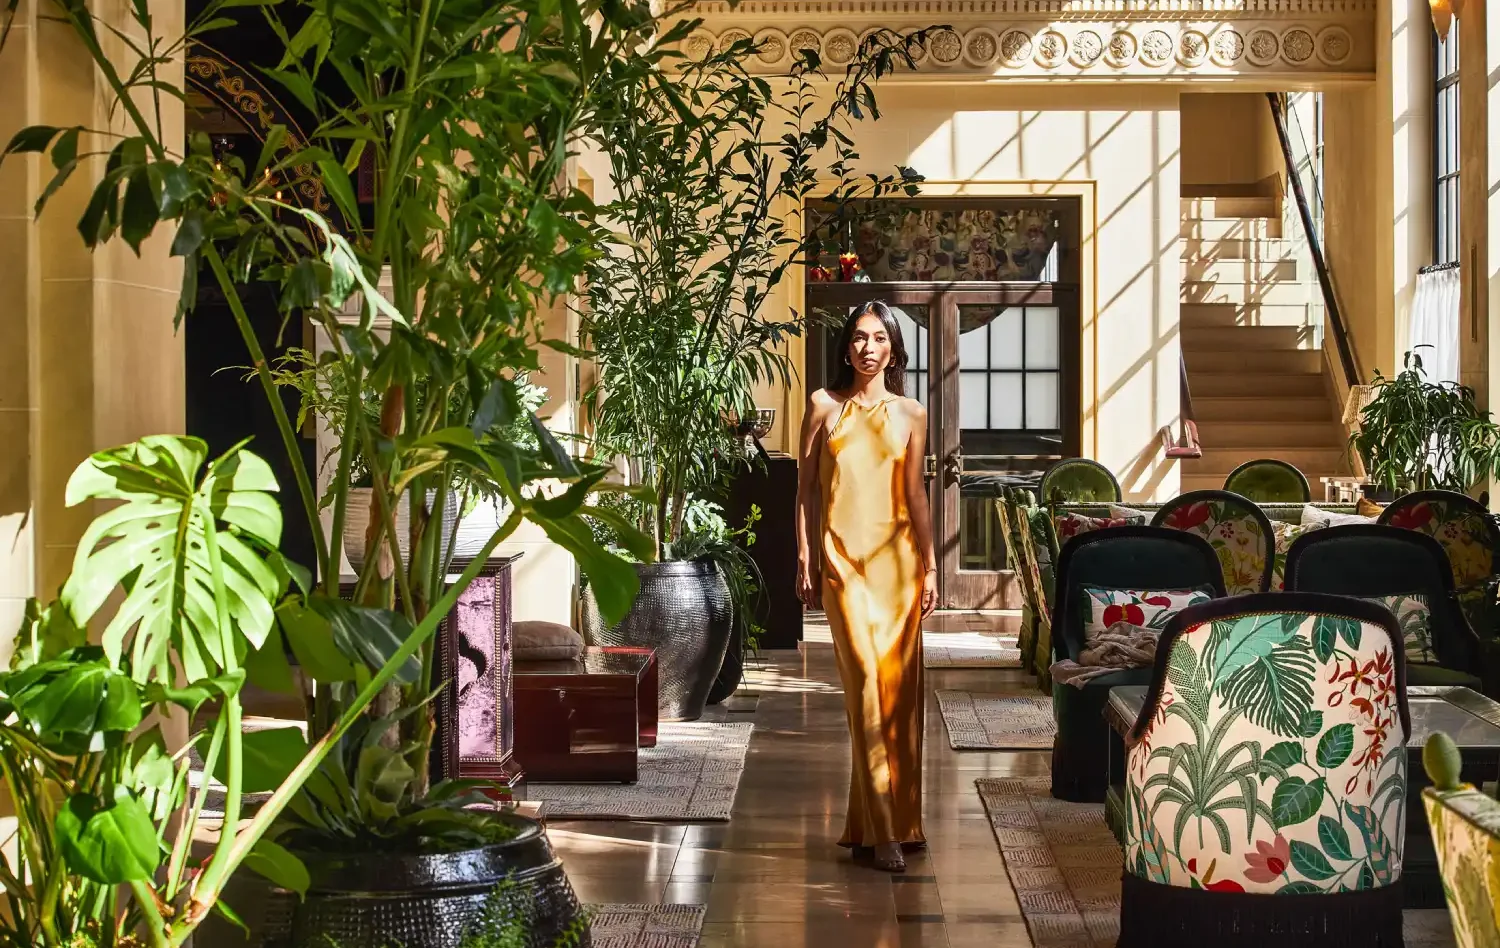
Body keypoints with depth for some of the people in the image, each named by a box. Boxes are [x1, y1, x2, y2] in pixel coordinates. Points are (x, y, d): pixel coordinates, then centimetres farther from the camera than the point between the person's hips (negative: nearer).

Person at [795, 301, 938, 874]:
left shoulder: (911, 414, 9)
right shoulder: (825, 406, 6)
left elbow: (916, 494, 11)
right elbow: (806, 488, 6)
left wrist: (930, 566, 6)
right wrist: (805, 561, 1)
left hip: (897, 558, 2)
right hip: (843, 557, -2)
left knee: (899, 685, 3)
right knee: (866, 678, -12)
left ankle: (893, 815, 16)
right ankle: (883, 830, -10)